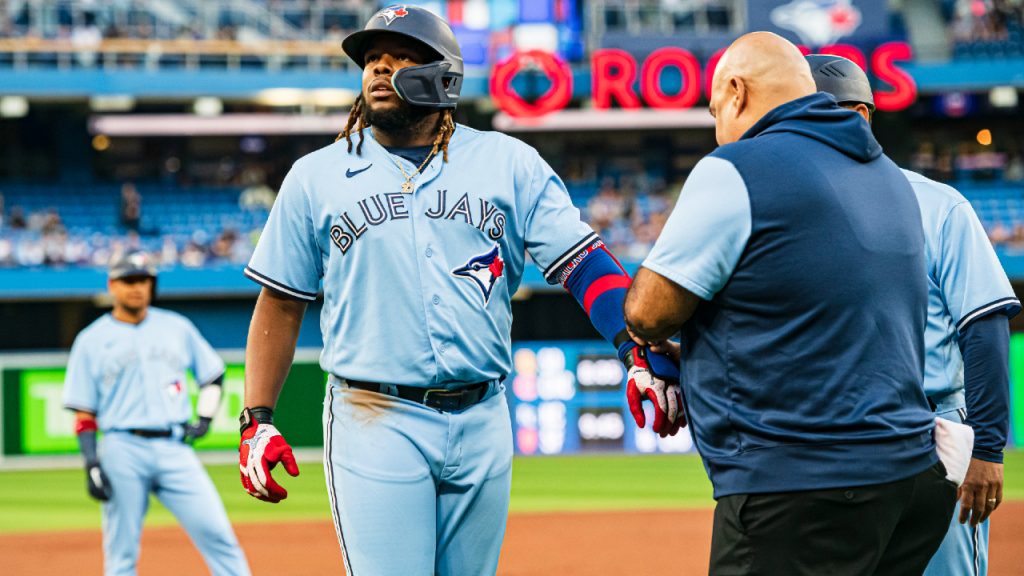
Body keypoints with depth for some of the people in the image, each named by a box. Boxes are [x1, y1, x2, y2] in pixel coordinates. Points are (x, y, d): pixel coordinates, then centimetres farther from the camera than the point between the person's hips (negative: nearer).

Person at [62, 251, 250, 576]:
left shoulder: (177, 327, 13)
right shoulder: (91, 340, 7)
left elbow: (213, 375, 22)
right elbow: (83, 413, 5)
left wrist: (204, 419, 6)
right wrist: (91, 464, -6)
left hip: (175, 449, 2)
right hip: (123, 451, -1)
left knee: (216, 532, -9)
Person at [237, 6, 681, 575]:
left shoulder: (509, 164, 6)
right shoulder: (316, 177, 7)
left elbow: (582, 260, -2)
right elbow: (281, 304, 9)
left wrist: (643, 352, -18)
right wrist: (257, 419, 1)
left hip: (482, 419, 2)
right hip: (375, 422, -2)